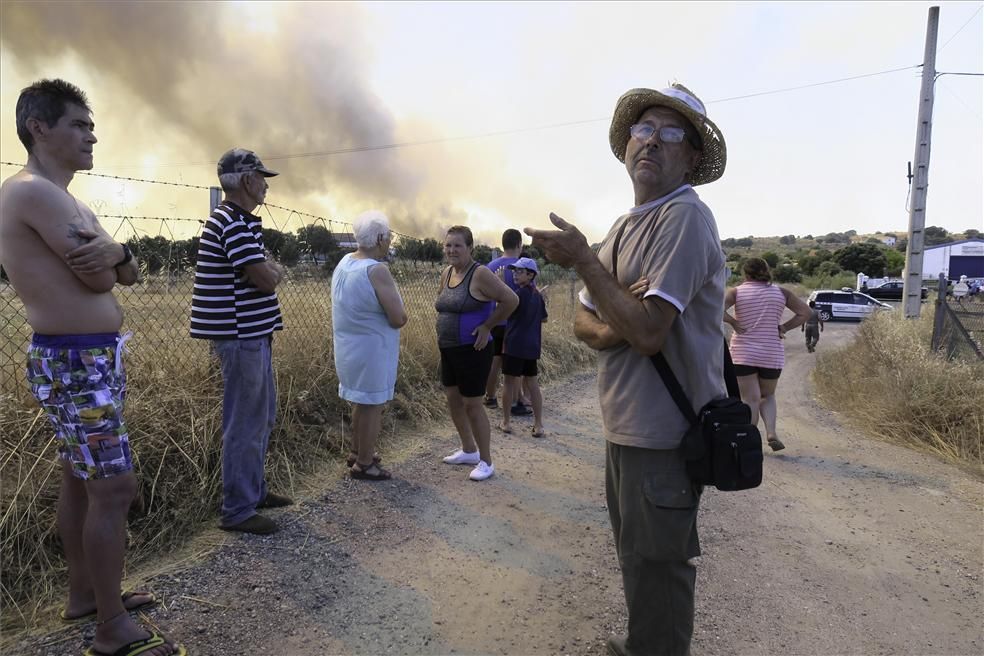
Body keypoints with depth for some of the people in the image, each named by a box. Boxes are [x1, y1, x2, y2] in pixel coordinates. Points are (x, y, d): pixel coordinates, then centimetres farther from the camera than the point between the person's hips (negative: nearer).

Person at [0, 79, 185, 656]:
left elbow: (130, 276, 10)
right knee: (116, 488, -6)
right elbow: (99, 278, -20)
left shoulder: (68, 202, 16)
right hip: (77, 362, -10)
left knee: (80, 479, 18)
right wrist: (105, 259, 1)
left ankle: (84, 594, 33)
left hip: (93, 358, 10)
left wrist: (117, 253, -12)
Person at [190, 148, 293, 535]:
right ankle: (238, 511, 10)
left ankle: (254, 490, 33)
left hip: (252, 334, 11)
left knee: (263, 416, 20)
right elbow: (267, 280, -22)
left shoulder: (241, 220, 16)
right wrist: (272, 272, -1)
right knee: (246, 424, -2)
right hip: (241, 337, -11)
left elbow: (267, 272, 14)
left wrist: (268, 269, -7)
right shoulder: (233, 222, -17)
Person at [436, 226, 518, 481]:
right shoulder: (446, 273, 7)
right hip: (447, 349, 8)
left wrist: (486, 326, -14)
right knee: (453, 399, 15)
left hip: (472, 350, -8)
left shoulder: (480, 274, -17)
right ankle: (469, 450, 33)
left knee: (472, 404, -2)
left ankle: (486, 462, 13)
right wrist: (446, 326, 11)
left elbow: (511, 300, -19)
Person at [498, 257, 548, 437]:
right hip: (532, 346, 7)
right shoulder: (537, 295, 10)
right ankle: (538, 425, 10)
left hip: (515, 345, -7)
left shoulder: (520, 293, -13)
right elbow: (544, 318, 19)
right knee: (533, 383, 9)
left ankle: (506, 422, 14)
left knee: (509, 382, 5)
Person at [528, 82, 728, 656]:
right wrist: (607, 331, -14)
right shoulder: (626, 226, 13)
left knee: (656, 567, 6)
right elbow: (583, 319, 10)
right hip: (626, 424, 9)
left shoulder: (684, 217, -17)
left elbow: (648, 332, -26)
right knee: (637, 555, 25)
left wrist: (582, 258, -18)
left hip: (663, 434, -9)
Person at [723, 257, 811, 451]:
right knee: (767, 396, 19)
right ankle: (771, 433, 0)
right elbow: (805, 312, 6)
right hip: (772, 354, 2)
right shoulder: (781, 292, 6)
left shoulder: (736, 291, -2)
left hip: (743, 353, -2)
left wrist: (733, 322, -7)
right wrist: (783, 328, 6)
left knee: (750, 399, 3)